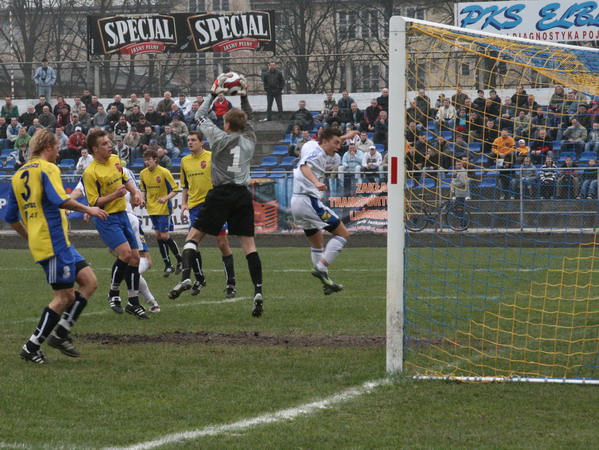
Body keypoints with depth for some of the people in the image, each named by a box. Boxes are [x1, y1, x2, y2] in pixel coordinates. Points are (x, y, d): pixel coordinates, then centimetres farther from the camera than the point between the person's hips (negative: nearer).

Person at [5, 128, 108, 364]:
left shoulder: (19, 175, 17)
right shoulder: (47, 168, -8)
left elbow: (11, 217, 21)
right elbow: (60, 200, -23)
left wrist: (30, 237, 31)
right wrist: (87, 209, -10)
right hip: (54, 241, -9)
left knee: (89, 281, 9)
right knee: (64, 297, -5)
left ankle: (60, 333, 5)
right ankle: (31, 348, -4)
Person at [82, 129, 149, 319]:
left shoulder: (115, 160, 7)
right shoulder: (90, 173, -17)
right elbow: (94, 202, -16)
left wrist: (135, 192, 10)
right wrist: (114, 195, -27)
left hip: (122, 215, 8)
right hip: (106, 218, -8)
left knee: (135, 257, 5)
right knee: (125, 253, -24)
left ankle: (133, 303, 14)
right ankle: (113, 293, -2)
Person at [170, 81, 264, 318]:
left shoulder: (220, 138, -2)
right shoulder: (249, 141, 10)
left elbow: (200, 115, 12)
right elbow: (248, 119, 31)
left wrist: (212, 95, 22)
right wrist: (244, 97, 26)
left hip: (221, 194, -4)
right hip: (243, 195, 4)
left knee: (194, 236, 5)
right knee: (249, 243, 0)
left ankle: (185, 277, -14)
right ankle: (258, 291, -10)